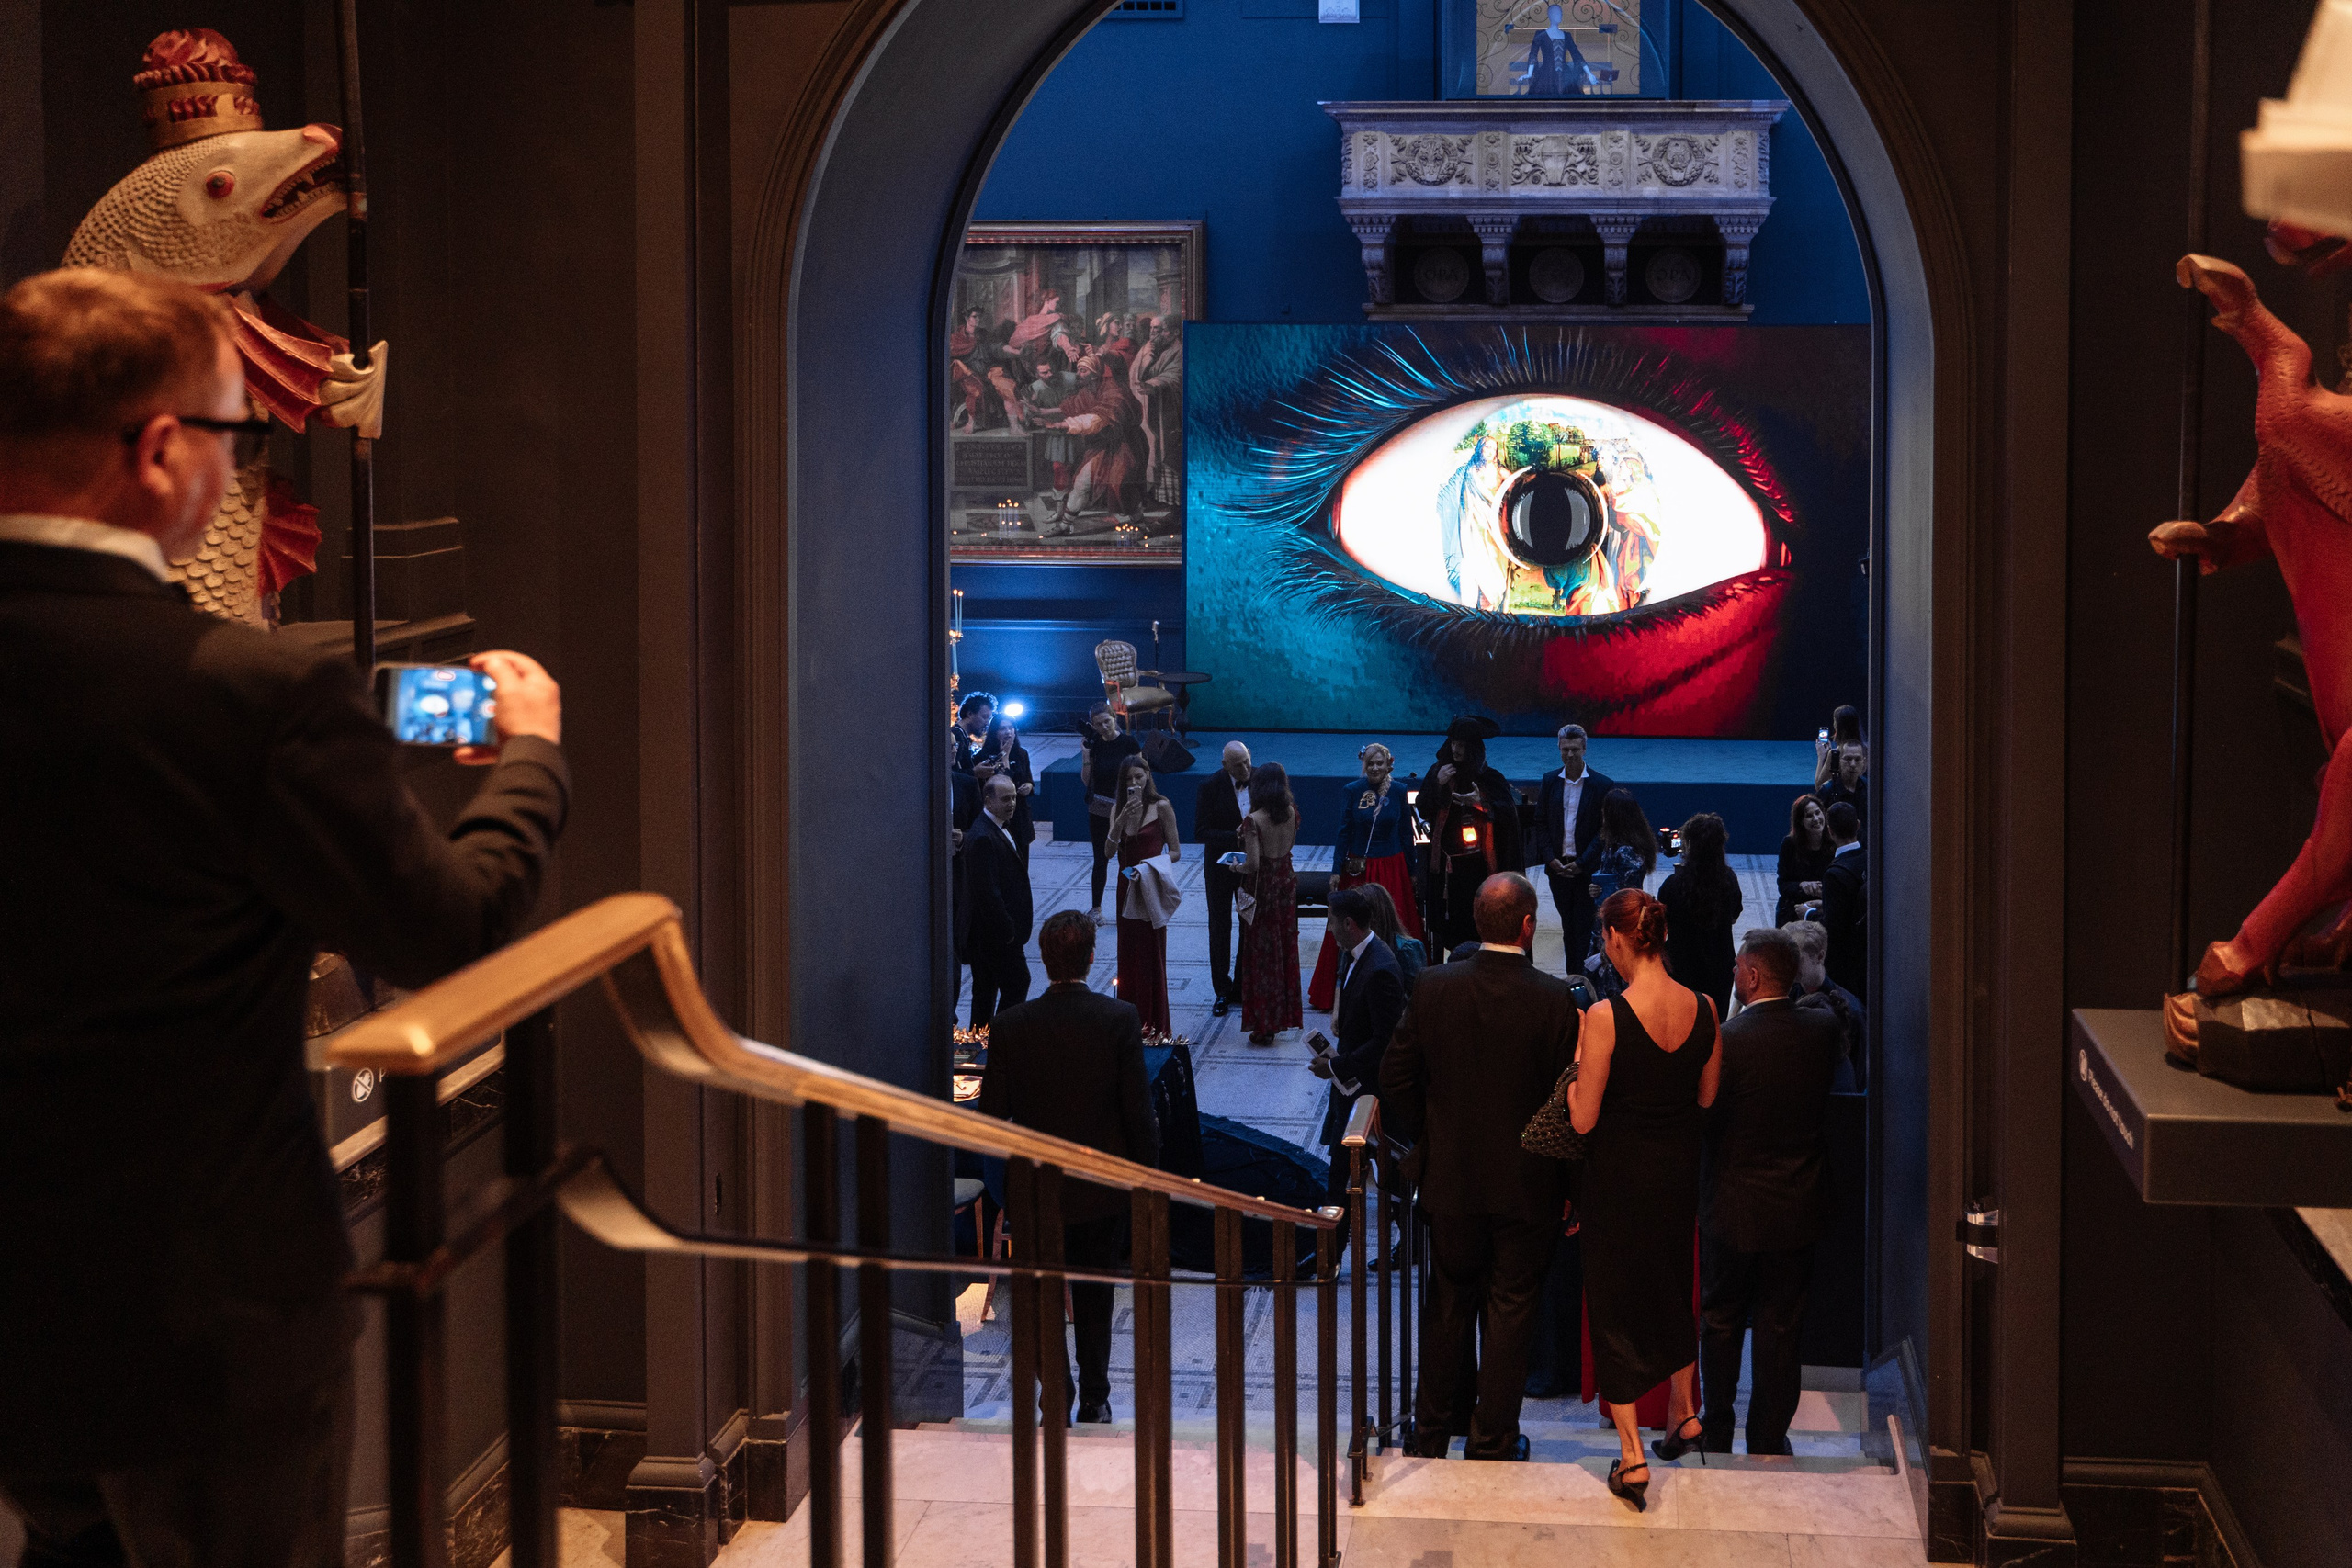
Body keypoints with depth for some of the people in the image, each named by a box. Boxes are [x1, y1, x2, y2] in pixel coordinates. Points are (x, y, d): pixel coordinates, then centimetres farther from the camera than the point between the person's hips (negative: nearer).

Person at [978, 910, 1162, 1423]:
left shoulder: (1011, 1025, -12)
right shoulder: (1120, 1020, -14)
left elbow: (991, 1111, -8)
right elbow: (1139, 1111, -12)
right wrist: (1147, 1176, 1)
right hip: (1103, 1187, 1)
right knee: (1095, 1295, 16)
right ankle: (1094, 1400, 22)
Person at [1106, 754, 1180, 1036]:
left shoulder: (1161, 807, -7)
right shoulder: (1119, 809, 6)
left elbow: (1175, 852, -5)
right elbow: (1109, 851, -6)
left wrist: (1150, 865, -22)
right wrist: (1122, 819, -19)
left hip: (1150, 891, -4)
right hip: (1127, 889, 5)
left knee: (1152, 957, 0)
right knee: (1128, 956, 8)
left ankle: (1154, 1025, 7)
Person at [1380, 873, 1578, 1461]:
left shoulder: (1433, 988, -9)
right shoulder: (1554, 1000, -17)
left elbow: (1396, 1081, -4)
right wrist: (1566, 1182, 0)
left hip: (1451, 1180, 3)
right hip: (1527, 1186, -2)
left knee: (1450, 1307, 17)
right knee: (1510, 1312, 9)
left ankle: (1433, 1430, 29)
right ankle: (1493, 1440, 17)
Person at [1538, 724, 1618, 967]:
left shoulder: (1603, 785, -5)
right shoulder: (1550, 781, 6)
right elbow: (1541, 823, 9)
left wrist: (1581, 863, -13)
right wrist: (1551, 858, -4)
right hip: (1558, 868, 4)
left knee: (1584, 928, -5)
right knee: (1568, 927, 12)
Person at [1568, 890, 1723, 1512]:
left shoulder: (1606, 1016, -23)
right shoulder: (1703, 1008, -7)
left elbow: (1582, 1118, -17)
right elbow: (1708, 1097, 5)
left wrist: (1576, 1056, -4)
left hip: (1619, 1173, -5)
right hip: (1679, 1168, 5)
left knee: (1614, 1299, 7)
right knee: (1672, 1286, 27)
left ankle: (1632, 1455, 6)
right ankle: (1683, 1410, 39)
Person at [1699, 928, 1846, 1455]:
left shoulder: (1725, 1040, -21)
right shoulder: (1824, 1030, -8)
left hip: (1732, 1208, -3)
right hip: (1799, 1208, 3)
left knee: (1721, 1322, 16)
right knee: (1781, 1327, 12)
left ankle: (1716, 1431, 26)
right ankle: (1769, 1441, 18)